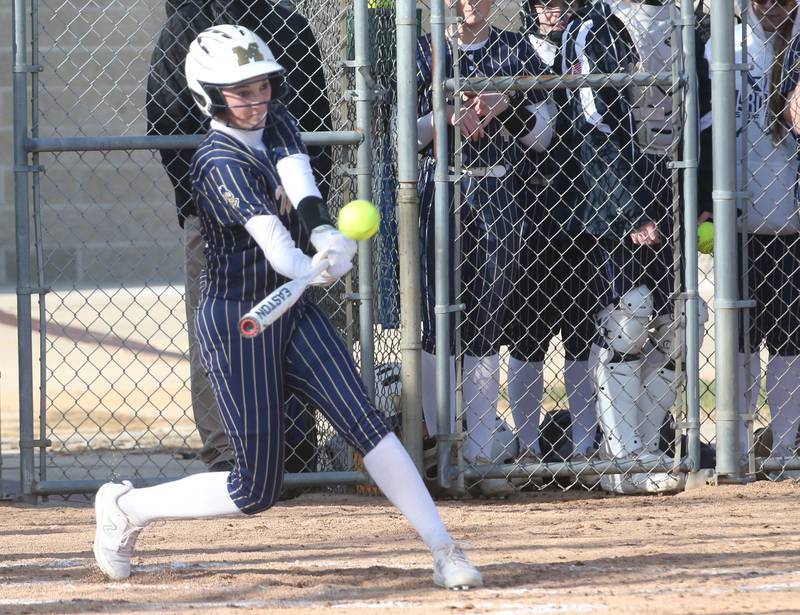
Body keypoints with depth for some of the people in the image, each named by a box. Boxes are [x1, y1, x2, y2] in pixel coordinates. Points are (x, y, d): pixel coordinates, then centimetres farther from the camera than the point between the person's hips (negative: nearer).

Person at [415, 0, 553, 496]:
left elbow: (541, 135, 6)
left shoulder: (515, 51, 8)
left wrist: (505, 107, -11)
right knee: (439, 324, -2)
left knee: (486, 326, 1)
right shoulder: (424, 52, 4)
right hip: (436, 193, -1)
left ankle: (481, 456, 3)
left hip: (496, 197, 1)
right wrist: (444, 117, -15)